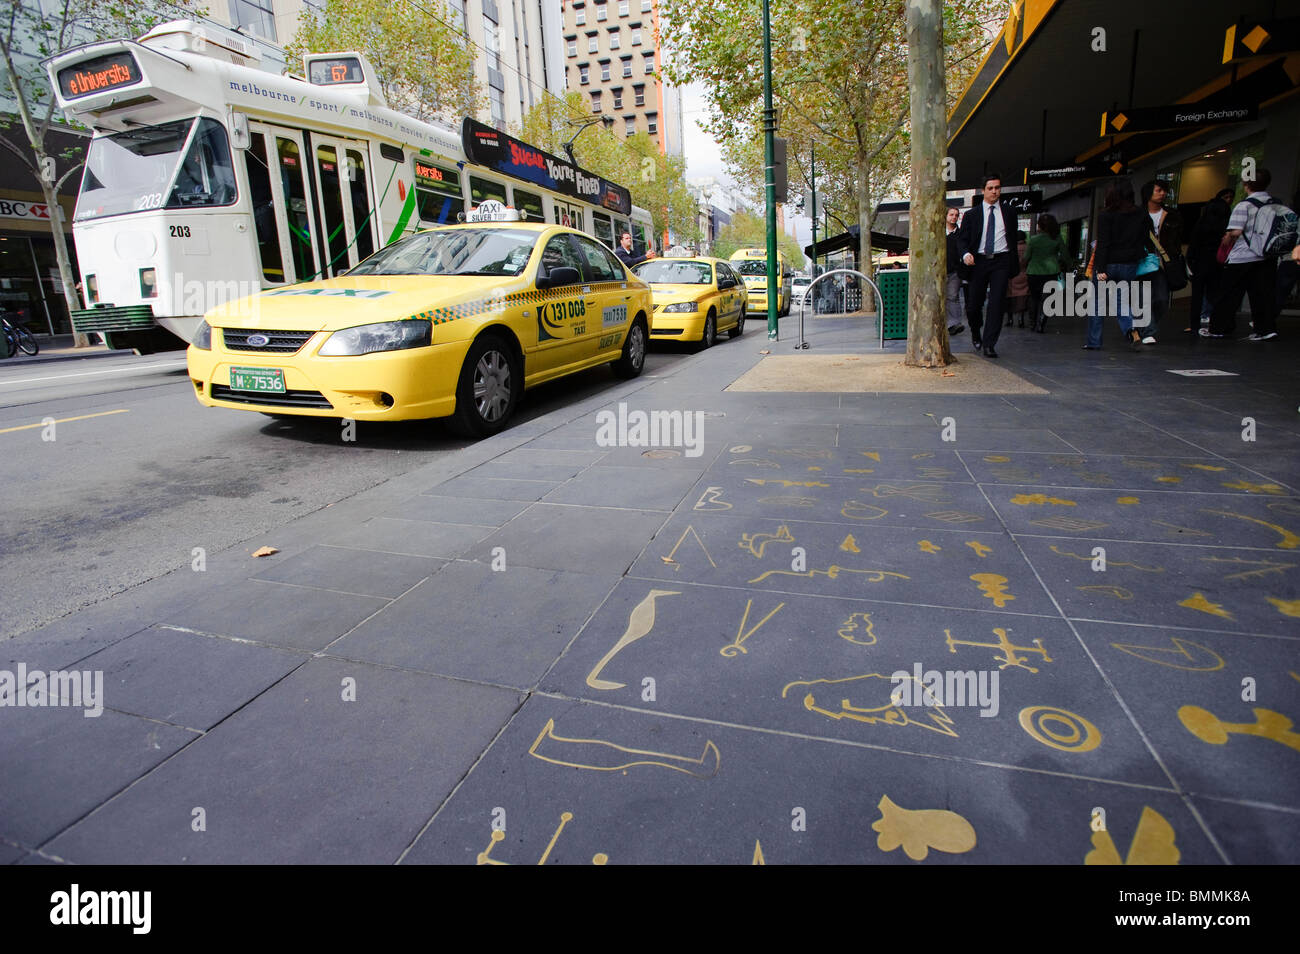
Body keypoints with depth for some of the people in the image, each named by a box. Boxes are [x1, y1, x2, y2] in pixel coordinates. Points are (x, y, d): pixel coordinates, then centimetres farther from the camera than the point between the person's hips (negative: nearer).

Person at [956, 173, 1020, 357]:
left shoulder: (1009, 214, 12)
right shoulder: (972, 214, 7)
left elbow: (1013, 240, 16)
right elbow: (962, 238, 3)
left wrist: (1014, 266, 12)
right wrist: (966, 254, -18)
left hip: (1001, 261, 0)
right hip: (978, 261, 0)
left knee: (997, 304, -10)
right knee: (973, 304, 1)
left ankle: (989, 344, -7)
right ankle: (976, 334, 31)